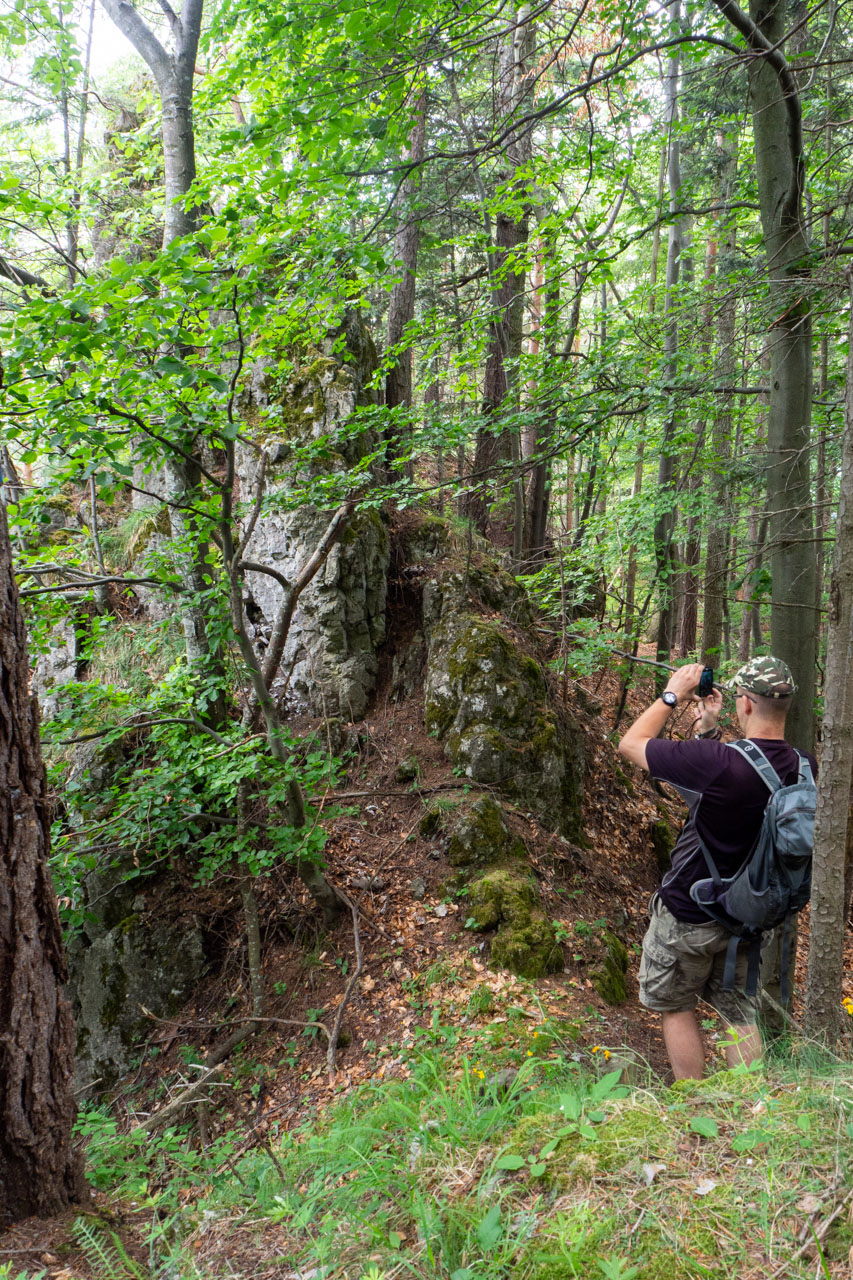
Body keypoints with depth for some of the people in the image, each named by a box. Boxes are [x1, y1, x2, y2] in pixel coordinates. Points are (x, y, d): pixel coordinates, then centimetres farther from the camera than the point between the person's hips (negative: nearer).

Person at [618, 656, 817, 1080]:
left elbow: (631, 744, -19)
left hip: (688, 915, -5)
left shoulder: (718, 762, -33)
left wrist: (672, 695, -9)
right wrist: (710, 728, 5)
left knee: (676, 1008, 16)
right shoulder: (803, 769, -13)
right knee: (739, 1011, 23)